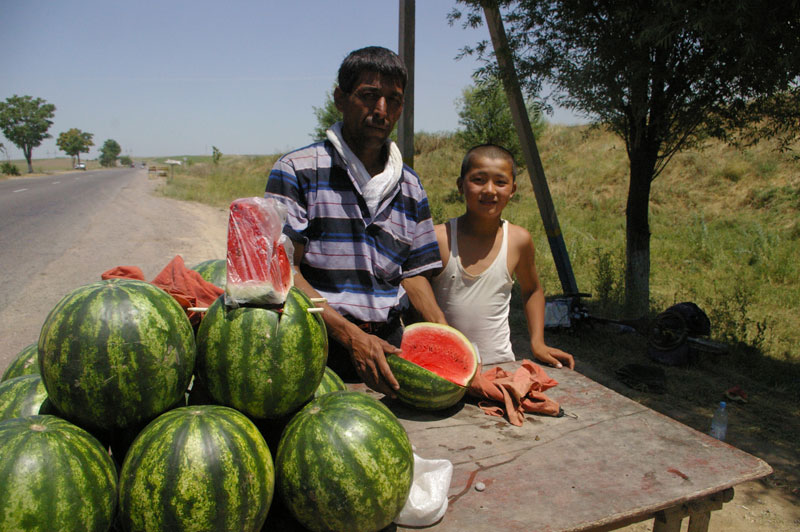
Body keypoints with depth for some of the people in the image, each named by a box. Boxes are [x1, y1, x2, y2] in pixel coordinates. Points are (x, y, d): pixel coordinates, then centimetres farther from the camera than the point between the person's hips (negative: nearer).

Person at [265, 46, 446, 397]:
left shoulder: (410, 188, 14)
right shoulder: (297, 170, 0)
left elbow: (414, 272, 13)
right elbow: (284, 269, -6)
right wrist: (351, 336, -16)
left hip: (388, 346, 4)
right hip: (318, 348, -3)